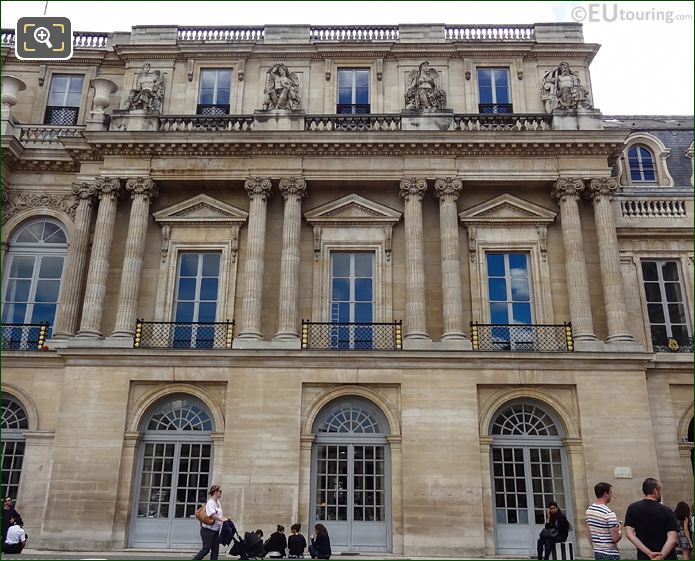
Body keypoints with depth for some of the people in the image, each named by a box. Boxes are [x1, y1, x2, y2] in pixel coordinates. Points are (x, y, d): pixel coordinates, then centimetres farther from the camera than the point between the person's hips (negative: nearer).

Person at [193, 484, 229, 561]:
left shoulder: (217, 502, 12)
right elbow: (212, 515, -27)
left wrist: (225, 518, 5)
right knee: (206, 548, -5)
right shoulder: (210, 502, -16)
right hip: (208, 529, -9)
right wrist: (222, 520, -27)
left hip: (215, 530, 9)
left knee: (215, 549, 8)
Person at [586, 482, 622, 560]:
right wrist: (620, 532, 1)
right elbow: (615, 538, -20)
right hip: (611, 554, -7)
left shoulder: (589, 510, 3)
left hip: (597, 553, 7)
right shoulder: (609, 513, -21)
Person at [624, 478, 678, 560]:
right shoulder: (666, 511, -7)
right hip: (667, 556, -1)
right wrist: (660, 556, -14)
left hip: (643, 556, 1)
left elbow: (629, 534, -9)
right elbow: (673, 539, -14)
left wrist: (649, 553, -10)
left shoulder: (632, 508, -2)